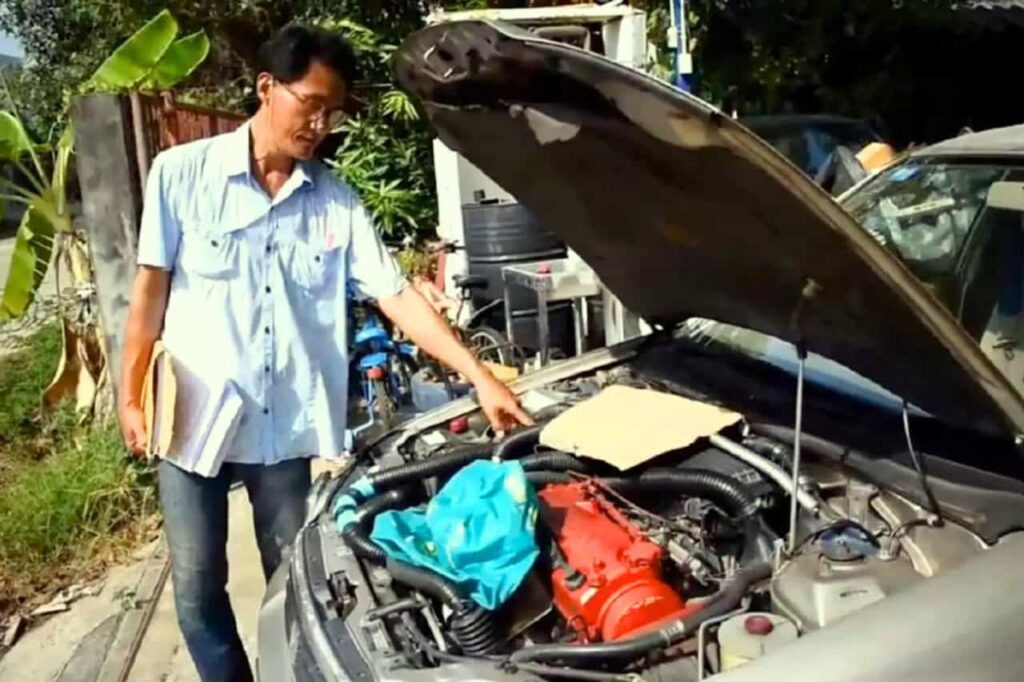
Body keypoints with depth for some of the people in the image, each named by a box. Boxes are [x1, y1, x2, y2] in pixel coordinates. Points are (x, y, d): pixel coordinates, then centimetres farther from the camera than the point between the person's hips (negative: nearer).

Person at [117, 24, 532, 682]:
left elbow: (398, 295, -5)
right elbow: (151, 288, -1)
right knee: (197, 585, 11)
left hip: (286, 425, 2)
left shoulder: (337, 202, -2)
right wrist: (131, 397, 1)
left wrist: (480, 376, -12)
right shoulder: (183, 172, -6)